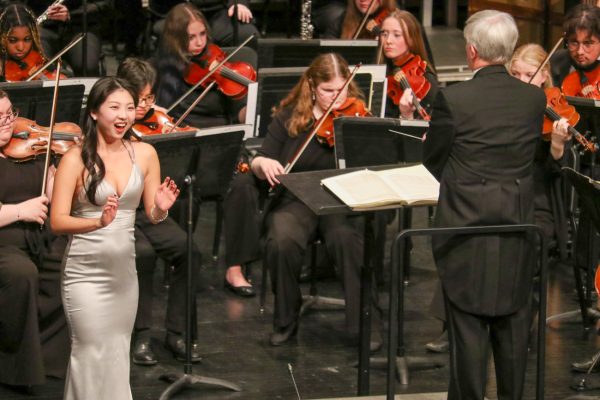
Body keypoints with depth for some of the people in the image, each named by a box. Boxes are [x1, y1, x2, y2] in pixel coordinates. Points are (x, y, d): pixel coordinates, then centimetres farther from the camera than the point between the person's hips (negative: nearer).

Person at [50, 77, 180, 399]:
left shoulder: (144, 153, 1)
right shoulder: (76, 159, -11)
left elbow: (152, 216, 4)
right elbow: (58, 221, -15)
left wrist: (161, 209, -19)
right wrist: (99, 222, -31)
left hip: (124, 269, 4)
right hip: (85, 272, -4)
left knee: (118, 353, 12)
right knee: (94, 354, -3)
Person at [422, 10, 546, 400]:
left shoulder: (453, 99, -15)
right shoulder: (535, 98, -4)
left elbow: (433, 161, -2)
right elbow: (529, 155, 9)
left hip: (467, 229, -3)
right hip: (517, 229, 4)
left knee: (468, 327, 4)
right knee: (513, 325, 14)